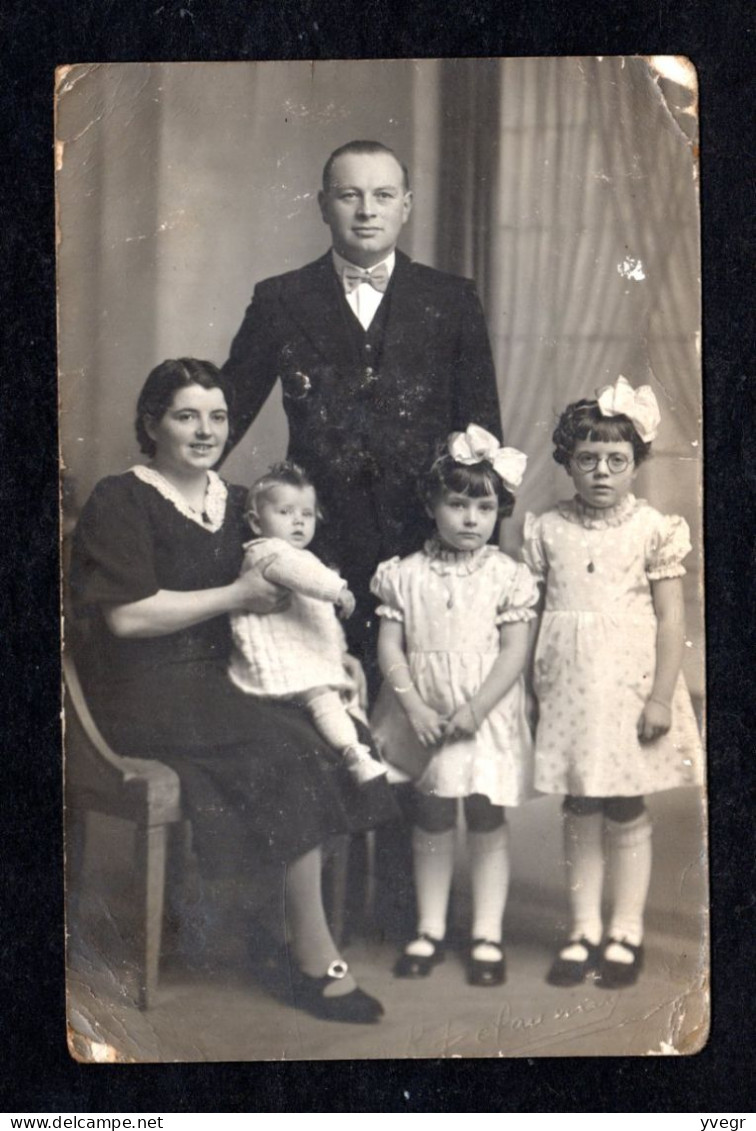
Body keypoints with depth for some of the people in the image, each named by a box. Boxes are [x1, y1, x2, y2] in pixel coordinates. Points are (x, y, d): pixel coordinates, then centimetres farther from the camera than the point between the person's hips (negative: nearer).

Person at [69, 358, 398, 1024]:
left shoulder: (236, 502, 16)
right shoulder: (121, 501, -5)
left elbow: (275, 601, 23)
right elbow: (127, 615, -17)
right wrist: (235, 595, -12)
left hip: (222, 679, 7)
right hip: (147, 693, -7)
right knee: (292, 751, -25)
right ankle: (317, 965, -13)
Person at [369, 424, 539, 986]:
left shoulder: (507, 576, -4)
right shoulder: (406, 575, 0)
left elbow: (515, 652, -7)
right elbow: (390, 647, -1)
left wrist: (475, 709, -16)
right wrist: (414, 707, -12)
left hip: (488, 717, -1)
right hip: (426, 717, 2)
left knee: (487, 822, 5)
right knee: (431, 822, 10)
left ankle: (487, 935, 17)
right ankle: (431, 930, 24)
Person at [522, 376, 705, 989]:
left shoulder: (653, 529, -2)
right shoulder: (549, 530, 6)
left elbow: (671, 620, -4)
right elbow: (533, 611, 9)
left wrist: (661, 696, -10)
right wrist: (531, 686, 6)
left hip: (629, 680, -2)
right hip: (566, 683, 2)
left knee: (626, 809, 6)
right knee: (580, 809, 8)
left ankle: (626, 932, 20)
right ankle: (585, 930, 20)